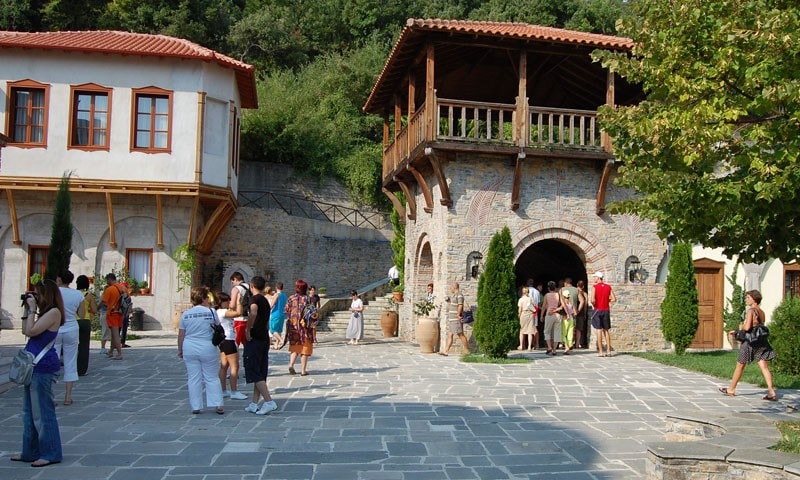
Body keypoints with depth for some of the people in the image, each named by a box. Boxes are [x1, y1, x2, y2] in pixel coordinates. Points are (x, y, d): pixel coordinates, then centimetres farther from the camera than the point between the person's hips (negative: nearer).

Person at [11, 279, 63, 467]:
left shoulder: (54, 312, -12)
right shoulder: (46, 313, 18)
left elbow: (31, 331, -18)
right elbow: (28, 331, 21)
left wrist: (31, 310, -7)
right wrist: (29, 311, 15)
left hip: (43, 367, -10)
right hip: (34, 366, 10)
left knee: (42, 411, -4)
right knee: (29, 411, 15)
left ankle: (50, 454, 4)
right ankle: (31, 452, 24)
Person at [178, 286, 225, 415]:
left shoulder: (186, 314, 1)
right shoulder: (211, 312, -6)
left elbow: (181, 335, 4)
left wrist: (180, 350, 15)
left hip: (190, 349, 2)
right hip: (208, 349, -2)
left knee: (193, 379, 8)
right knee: (212, 378, 7)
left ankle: (196, 407, 9)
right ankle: (218, 404, 3)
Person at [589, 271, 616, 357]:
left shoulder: (595, 287, -9)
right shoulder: (608, 287, 5)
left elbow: (592, 300, -20)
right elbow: (614, 299, 1)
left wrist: (593, 304, 0)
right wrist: (607, 300, 13)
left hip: (598, 310, -4)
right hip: (606, 310, 4)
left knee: (599, 330, -2)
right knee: (606, 330, 11)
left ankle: (600, 352, -3)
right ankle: (608, 351, 11)